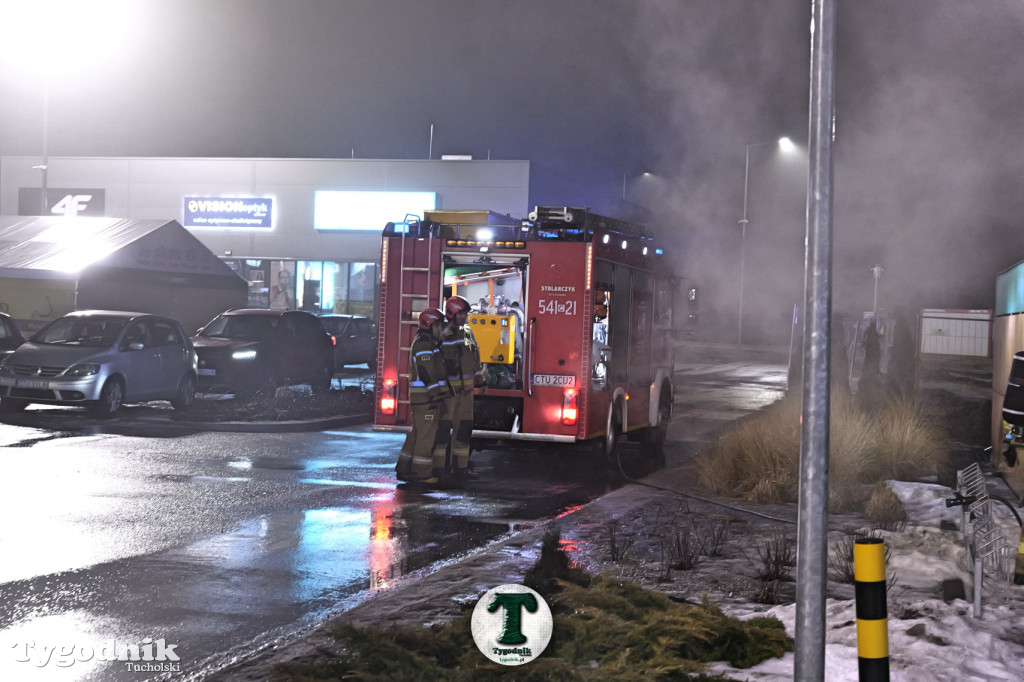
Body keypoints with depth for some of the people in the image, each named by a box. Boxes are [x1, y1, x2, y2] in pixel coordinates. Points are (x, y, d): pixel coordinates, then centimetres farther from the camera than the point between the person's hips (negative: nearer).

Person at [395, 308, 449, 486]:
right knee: (426, 434, -6)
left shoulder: (429, 343, 20)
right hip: (425, 397, -11)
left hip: (427, 396, 11)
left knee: (417, 433, 14)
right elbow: (426, 373, -20)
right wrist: (435, 396, -22)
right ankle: (421, 473, -2)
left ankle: (404, 469, 18)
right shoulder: (423, 344, -14)